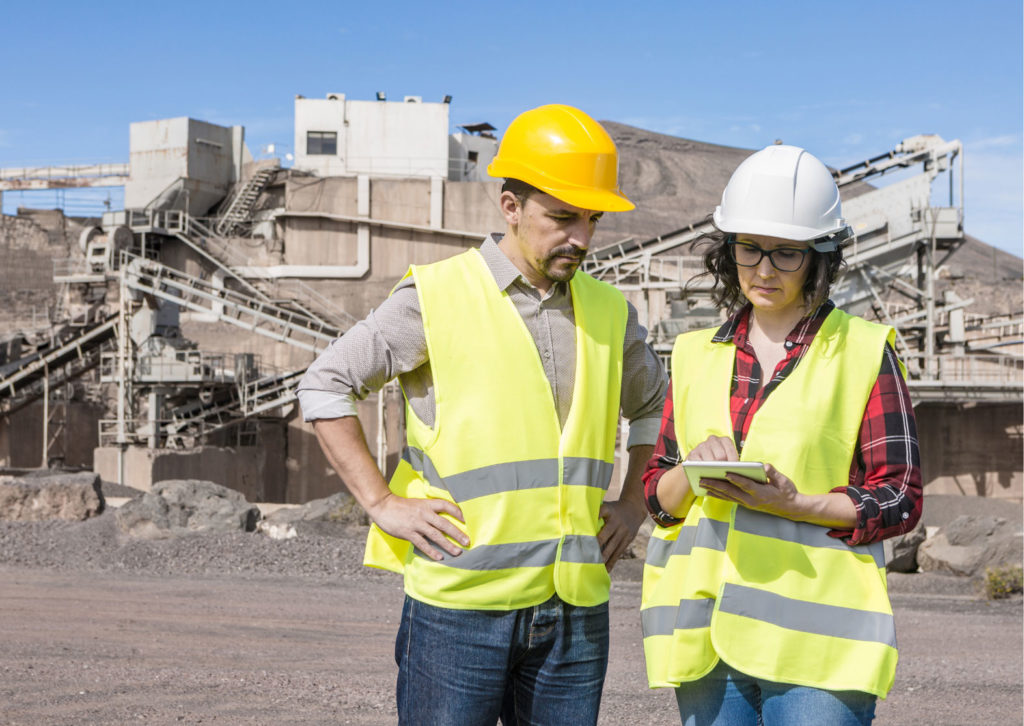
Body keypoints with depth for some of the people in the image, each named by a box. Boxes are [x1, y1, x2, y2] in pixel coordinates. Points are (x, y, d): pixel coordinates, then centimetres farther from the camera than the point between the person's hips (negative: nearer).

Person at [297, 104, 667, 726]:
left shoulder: (609, 313, 10)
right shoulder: (438, 296, -4)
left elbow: (656, 406, 27)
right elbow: (324, 386, -1)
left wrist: (634, 503, 14)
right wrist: (383, 503, -6)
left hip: (576, 606, 4)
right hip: (460, 604, -4)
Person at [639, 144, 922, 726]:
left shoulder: (865, 352, 2)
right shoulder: (697, 355, 14)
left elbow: (899, 499, -2)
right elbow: (657, 494, 14)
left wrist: (788, 503, -17)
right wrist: (692, 474, -9)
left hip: (816, 640, -3)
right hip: (707, 635, 4)